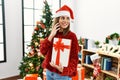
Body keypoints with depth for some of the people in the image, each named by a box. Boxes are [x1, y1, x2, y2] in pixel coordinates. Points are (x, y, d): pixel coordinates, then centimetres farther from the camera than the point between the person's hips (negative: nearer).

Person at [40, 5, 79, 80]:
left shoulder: (72, 36, -12)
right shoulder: (52, 34, 2)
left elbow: (74, 58, -12)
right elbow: (43, 51, -5)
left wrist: (64, 69, -28)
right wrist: (51, 36, -14)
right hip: (49, 72, 5)